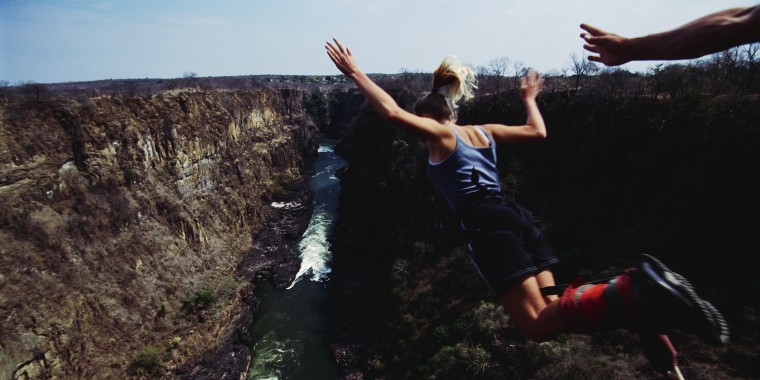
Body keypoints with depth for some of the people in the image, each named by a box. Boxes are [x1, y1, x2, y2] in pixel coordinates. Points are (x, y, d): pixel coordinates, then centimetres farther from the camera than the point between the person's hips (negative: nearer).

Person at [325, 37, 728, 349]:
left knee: (539, 325, -8)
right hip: (518, 217, 8)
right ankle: (644, 304, -11)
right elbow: (538, 132, 30)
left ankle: (633, 290, -29)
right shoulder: (483, 131, 24)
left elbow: (392, 112, -8)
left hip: (488, 226, -7)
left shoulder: (439, 134, 6)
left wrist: (354, 72, 1)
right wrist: (529, 98, 48)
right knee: (552, 310, 10)